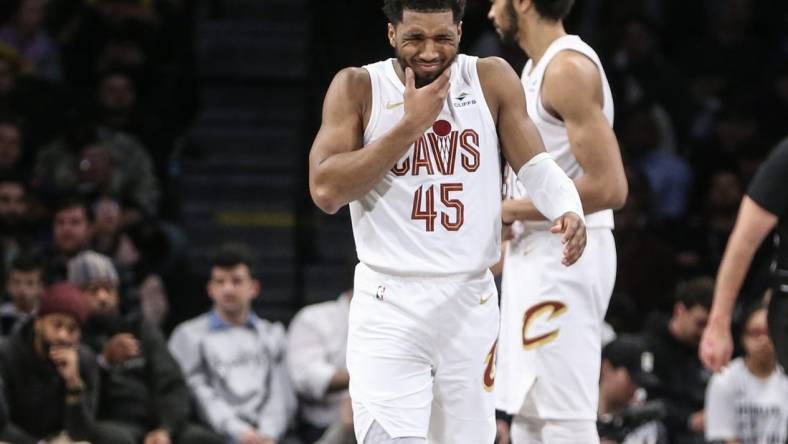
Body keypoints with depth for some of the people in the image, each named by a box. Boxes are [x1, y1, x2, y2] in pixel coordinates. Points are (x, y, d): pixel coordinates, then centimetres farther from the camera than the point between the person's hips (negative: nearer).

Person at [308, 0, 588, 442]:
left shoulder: (492, 80, 3)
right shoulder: (359, 88, -4)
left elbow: (536, 164, -1)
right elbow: (326, 190, -13)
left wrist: (569, 210, -23)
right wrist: (411, 124, -16)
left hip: (471, 302, 3)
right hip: (389, 306, -3)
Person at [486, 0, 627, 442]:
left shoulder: (568, 70, -16)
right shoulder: (538, 68, 16)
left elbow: (608, 187, -23)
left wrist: (512, 210, -16)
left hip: (564, 255, -11)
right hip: (535, 254, 11)